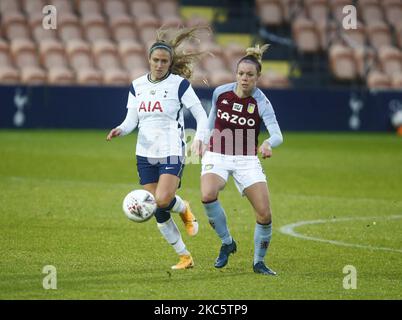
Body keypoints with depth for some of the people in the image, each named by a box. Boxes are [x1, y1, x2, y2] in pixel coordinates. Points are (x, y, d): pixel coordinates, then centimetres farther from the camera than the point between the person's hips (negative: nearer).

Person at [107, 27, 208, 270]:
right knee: (159, 213, 2)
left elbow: (201, 115, -5)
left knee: (163, 200, -25)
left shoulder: (179, 84, -6)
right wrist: (120, 130, -16)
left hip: (172, 152, -5)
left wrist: (199, 138, -21)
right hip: (145, 154, 5)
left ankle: (184, 208, 12)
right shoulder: (137, 86, 7)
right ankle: (185, 257, 16)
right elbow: (131, 120, 5)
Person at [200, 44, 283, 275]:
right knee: (208, 195, -30)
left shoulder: (261, 103, -15)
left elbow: (278, 135, -28)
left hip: (247, 160, -1)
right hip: (217, 156, 1)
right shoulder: (220, 93, -7)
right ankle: (227, 242, -7)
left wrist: (268, 144, -50)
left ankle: (259, 262, 13)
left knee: (265, 213, -11)